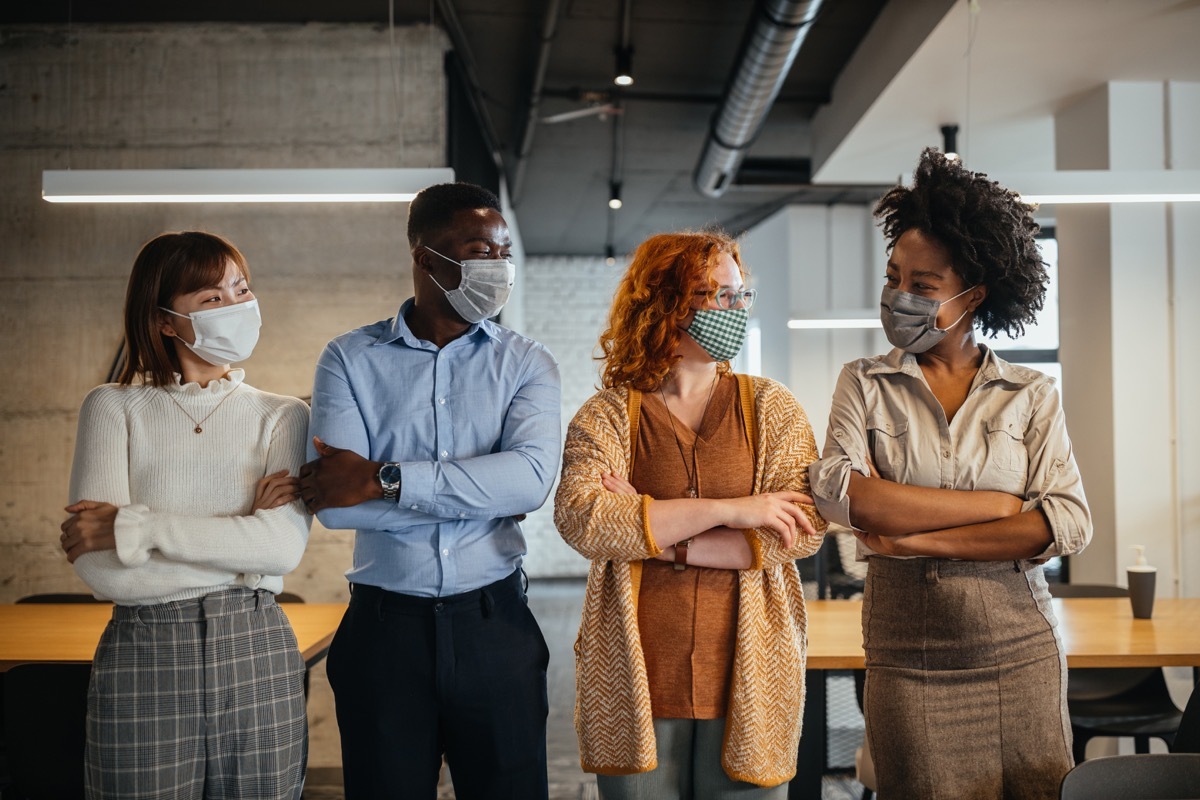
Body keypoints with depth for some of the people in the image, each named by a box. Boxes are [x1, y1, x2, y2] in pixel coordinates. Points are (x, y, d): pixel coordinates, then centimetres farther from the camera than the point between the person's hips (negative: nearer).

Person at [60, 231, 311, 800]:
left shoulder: (283, 416, 4)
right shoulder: (114, 408, 2)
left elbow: (284, 546, -14)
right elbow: (100, 570, -10)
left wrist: (129, 526, -14)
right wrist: (240, 546, -11)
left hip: (258, 655, 1)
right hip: (143, 660, -1)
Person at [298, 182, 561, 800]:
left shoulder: (525, 363, 3)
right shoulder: (350, 359, 0)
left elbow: (532, 476, -16)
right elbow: (334, 503, -13)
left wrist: (385, 479, -19)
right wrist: (482, 493, -14)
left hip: (494, 625, 1)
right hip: (384, 626, 0)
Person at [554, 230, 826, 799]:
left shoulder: (772, 408, 6)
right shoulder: (607, 417, 1)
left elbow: (804, 529, -7)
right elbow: (580, 518, -17)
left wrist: (660, 536, -12)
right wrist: (729, 509, -17)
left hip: (749, 673, 1)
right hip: (637, 679, -1)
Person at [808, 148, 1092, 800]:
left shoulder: (1030, 395, 4)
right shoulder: (864, 384, 3)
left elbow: (1070, 523, -8)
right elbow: (837, 493, -14)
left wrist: (919, 539, -14)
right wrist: (1000, 504, -13)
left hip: (1021, 653, 1)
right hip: (909, 663, -1)